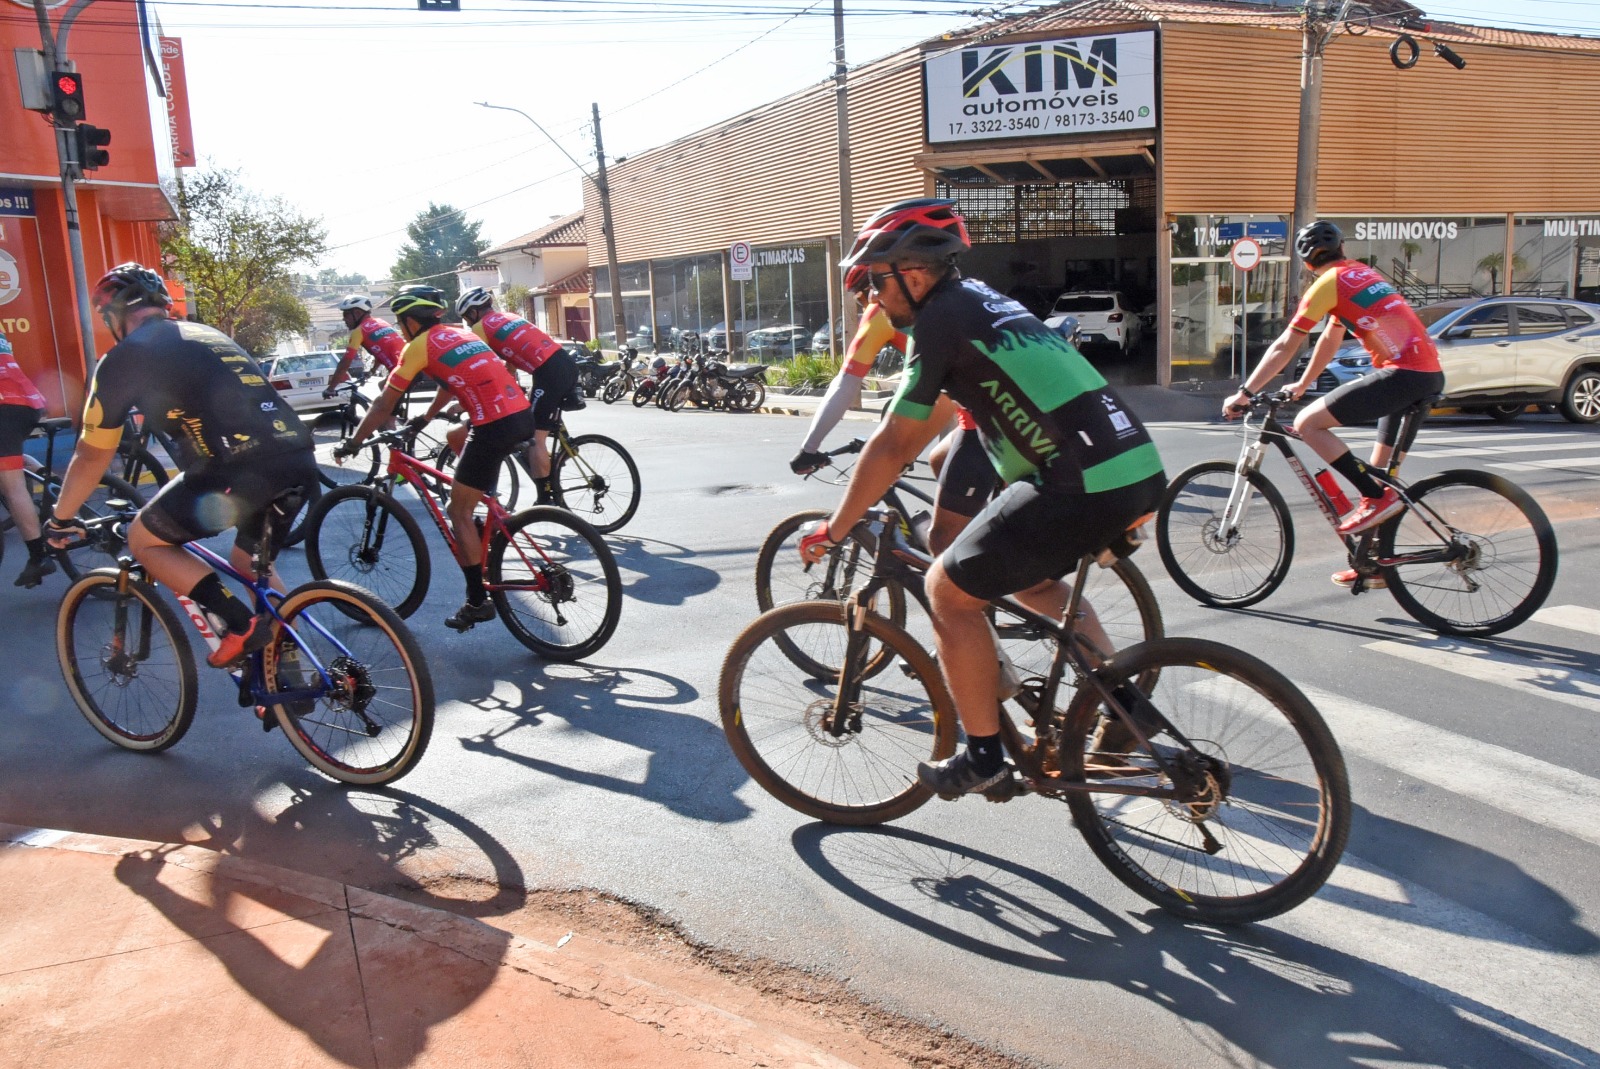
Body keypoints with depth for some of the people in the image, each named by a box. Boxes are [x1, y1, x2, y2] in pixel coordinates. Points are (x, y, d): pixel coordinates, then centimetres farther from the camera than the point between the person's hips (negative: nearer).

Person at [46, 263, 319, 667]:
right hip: (301, 463, 7)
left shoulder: (124, 356, 9)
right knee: (250, 562, 29)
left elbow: (92, 455, 17)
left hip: (241, 474, -7)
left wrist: (60, 519, 34)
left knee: (144, 540, 16)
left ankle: (241, 624, 3)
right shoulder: (210, 335, 29)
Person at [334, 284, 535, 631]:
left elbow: (384, 404, 7)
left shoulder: (418, 345, 4)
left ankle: (478, 601, 5)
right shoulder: (458, 334, 24)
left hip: (495, 426, -8)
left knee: (458, 512, 4)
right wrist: (424, 419, 51)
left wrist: (352, 443, 17)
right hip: (523, 415, 8)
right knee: (455, 437, 35)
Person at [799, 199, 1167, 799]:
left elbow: (893, 444, -5)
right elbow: (930, 416, 33)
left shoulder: (940, 318, -5)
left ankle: (984, 760, 11)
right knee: (1026, 574, 31)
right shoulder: (980, 300, 22)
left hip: (1083, 487, -9)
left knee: (949, 589, 4)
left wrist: (833, 530, 5)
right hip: (1139, 469, 10)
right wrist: (875, 472, 41)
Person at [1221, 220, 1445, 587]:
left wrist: (1244, 392, -2)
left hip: (1403, 373, -9)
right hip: (1431, 374, 9)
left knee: (1307, 423, -11)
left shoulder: (1329, 282, -4)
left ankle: (1375, 495, -10)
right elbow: (1330, 340, 31)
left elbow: (1285, 346, -6)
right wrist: (1302, 385, 39)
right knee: (1381, 471, 16)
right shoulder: (1362, 273, 22)